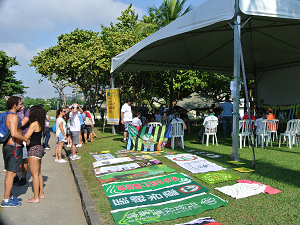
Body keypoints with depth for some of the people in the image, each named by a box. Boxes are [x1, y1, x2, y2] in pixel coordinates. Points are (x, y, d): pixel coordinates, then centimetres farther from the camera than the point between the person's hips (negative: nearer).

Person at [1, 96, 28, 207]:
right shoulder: (14, 116, -17)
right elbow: (14, 133, -28)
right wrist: (26, 139, -15)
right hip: (13, 147, -10)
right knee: (11, 174, -4)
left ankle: (9, 196, 28)